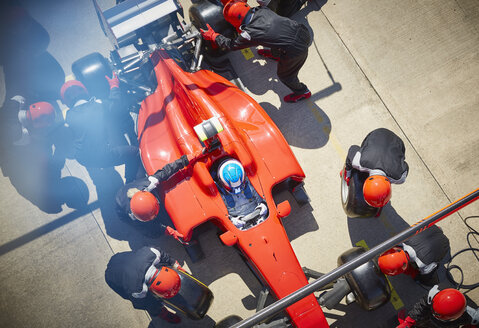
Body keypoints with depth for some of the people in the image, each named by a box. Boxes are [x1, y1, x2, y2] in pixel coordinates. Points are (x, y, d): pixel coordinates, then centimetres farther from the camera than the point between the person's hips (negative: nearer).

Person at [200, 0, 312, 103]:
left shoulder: (250, 34, -19)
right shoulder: (262, 10, -3)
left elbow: (231, 45, 0)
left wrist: (212, 35, 12)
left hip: (296, 50, -7)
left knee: (284, 75, 22)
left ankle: (302, 92, 47)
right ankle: (275, 54, 71)